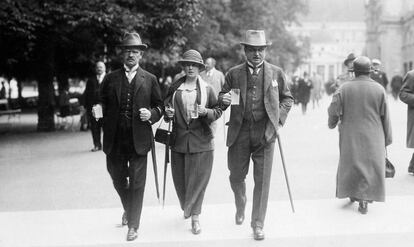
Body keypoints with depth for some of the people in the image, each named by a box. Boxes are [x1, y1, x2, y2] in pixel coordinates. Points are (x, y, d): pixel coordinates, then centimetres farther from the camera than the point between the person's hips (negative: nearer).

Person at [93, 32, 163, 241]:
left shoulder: (150, 79, 5)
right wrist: (98, 109, -11)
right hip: (115, 140, 2)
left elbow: (159, 106, 7)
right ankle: (128, 209, 44)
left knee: (137, 183, 1)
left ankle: (133, 225, 14)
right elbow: (103, 103, 10)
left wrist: (151, 114, -13)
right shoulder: (110, 78, 7)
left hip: (138, 139, -2)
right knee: (118, 179, 16)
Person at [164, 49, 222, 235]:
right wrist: (168, 113, -5)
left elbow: (218, 111, 5)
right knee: (180, 178, 9)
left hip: (201, 141, -2)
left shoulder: (207, 89, 2)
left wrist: (206, 112, -15)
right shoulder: (174, 88, 6)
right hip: (179, 140, 2)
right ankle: (186, 207, 36)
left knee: (198, 179, 0)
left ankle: (195, 216, 12)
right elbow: (166, 109, 17)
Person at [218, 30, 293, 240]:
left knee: (262, 180, 1)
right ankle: (240, 205, 43)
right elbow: (222, 97, 10)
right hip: (240, 133, 1)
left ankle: (258, 224, 13)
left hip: (265, 132, 0)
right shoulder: (233, 73, 4)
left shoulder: (276, 73, 5)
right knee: (236, 177, 10)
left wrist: (279, 118, 0)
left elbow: (287, 98, 14)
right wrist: (223, 99, -14)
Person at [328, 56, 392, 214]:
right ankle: (364, 200, 1)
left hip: (350, 136, 1)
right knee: (370, 165, 7)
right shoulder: (379, 89, -6)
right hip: (373, 136, -1)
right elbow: (385, 117, -3)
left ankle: (352, 193, 31)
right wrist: (387, 138, 6)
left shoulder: (344, 88, -6)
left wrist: (332, 123, 14)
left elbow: (334, 110, -8)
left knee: (350, 163, 18)